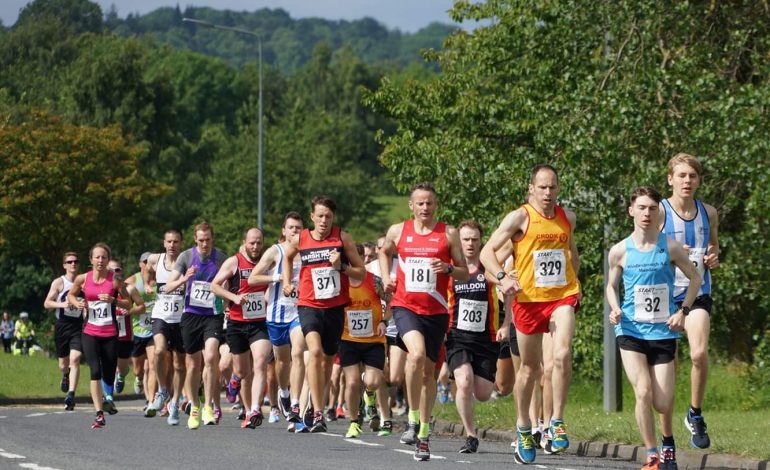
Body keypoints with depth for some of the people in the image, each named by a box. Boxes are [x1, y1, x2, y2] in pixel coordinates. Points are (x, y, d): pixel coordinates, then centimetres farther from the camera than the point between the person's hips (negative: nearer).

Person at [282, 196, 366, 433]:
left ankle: (318, 400, 39)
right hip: (309, 305, -2)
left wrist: (342, 266, -16)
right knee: (315, 351, -23)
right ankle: (318, 414, -28)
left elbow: (362, 273, 1)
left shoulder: (343, 239, -2)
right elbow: (287, 257, 26)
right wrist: (287, 283, 14)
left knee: (328, 358, 13)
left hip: (335, 307, 2)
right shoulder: (299, 240, 1)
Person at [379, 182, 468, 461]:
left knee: (428, 371, 8)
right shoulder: (398, 231, 6)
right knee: (417, 354, -27)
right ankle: (413, 420, -15)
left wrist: (448, 269, -16)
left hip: (436, 311, 1)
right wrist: (386, 276, 11)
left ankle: (424, 433, 21)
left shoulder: (449, 234, 2)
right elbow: (384, 252, 28)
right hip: (405, 306, -1)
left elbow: (465, 274, 5)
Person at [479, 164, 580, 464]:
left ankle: (557, 423, -11)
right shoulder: (520, 218, -5)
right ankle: (523, 430, 27)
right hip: (528, 298, -2)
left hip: (562, 296, 2)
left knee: (562, 355, -21)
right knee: (529, 367, 9)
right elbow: (487, 251, -8)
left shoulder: (567, 218, 9)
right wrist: (502, 278, -24)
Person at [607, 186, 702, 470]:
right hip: (631, 331, 0)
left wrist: (683, 311, -2)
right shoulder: (620, 251, -1)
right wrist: (614, 309, -7)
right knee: (643, 393, -18)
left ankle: (668, 442, 31)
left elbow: (695, 278, 10)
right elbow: (611, 286, 14)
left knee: (662, 403, -1)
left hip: (663, 332, 0)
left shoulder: (670, 248, -3)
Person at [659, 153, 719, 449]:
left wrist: (714, 258, 0)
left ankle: (695, 414, 2)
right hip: (665, 294, -2)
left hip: (698, 294, 2)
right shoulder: (659, 212, -5)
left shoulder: (708, 213, 6)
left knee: (699, 353, -21)